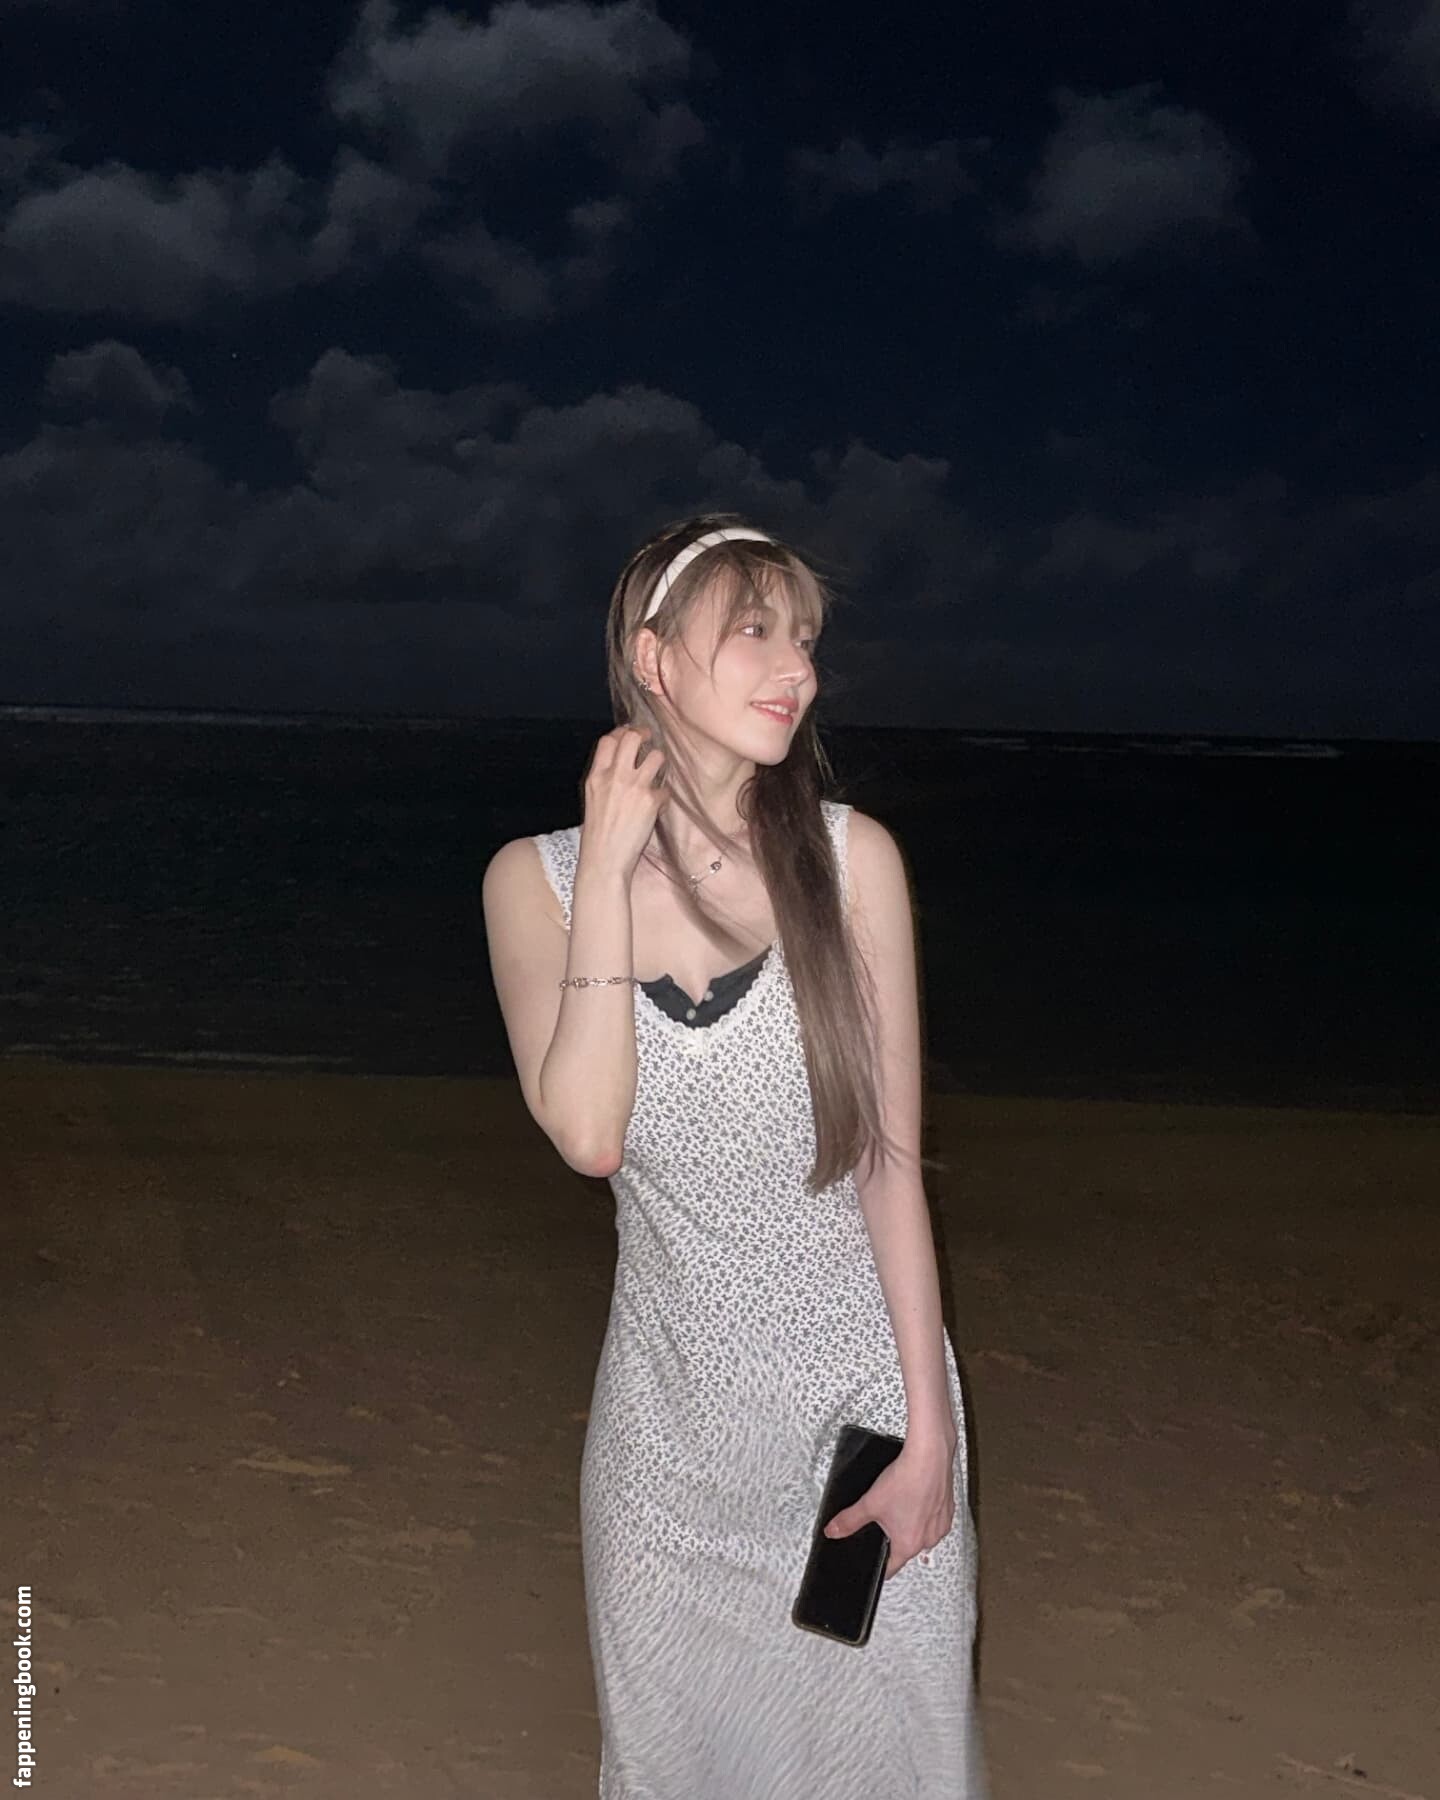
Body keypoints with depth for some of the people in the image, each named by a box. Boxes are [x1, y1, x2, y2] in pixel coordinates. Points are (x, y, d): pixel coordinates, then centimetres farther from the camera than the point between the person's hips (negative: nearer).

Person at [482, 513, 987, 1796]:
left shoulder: (850, 858, -9)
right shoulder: (536, 876, -6)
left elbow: (891, 1160, -7)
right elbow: (589, 1136, -20)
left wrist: (929, 1434, -7)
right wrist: (609, 871, -20)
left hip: (859, 1370, -1)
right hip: (674, 1392, 1)